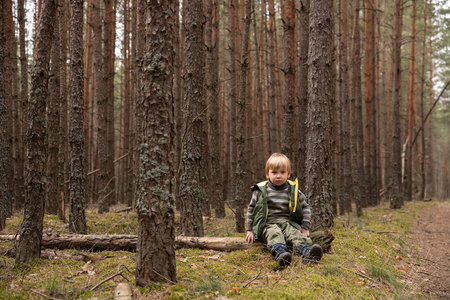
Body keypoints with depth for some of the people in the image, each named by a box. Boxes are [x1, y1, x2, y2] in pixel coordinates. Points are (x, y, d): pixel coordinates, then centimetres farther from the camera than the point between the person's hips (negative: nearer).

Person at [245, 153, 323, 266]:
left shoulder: (293, 191, 9)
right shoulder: (261, 191, 5)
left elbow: (305, 207, 14)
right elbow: (251, 209, 12)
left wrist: (305, 227, 2)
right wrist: (250, 230, 7)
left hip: (288, 222, 2)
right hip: (268, 224, -2)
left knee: (296, 234, -30)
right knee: (275, 234, -35)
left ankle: (306, 252, -58)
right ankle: (279, 253, -65)